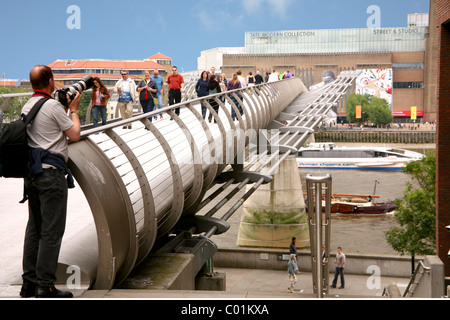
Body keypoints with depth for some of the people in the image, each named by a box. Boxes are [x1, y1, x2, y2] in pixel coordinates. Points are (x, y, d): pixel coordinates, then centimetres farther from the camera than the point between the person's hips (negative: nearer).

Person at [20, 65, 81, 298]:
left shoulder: (27, 107, 13)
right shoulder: (53, 106, -13)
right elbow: (75, 135, -7)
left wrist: (65, 109, 23)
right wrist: (73, 110, 6)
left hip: (32, 171, 9)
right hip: (51, 171, -9)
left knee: (34, 226, 14)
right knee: (52, 229, -5)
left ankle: (29, 281, 18)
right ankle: (45, 286, -4)